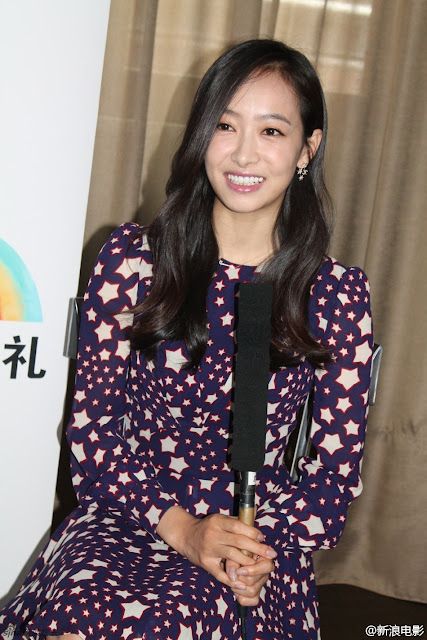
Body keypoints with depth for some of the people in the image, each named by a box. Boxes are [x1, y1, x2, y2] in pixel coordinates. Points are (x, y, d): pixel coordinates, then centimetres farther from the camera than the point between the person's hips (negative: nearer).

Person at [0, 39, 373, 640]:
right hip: (126, 517, 1)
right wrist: (178, 526, -13)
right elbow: (93, 423, -1)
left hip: (262, 542, -1)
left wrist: (268, 544, -14)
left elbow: (337, 465, 3)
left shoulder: (339, 293, -1)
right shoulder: (133, 259, -1)